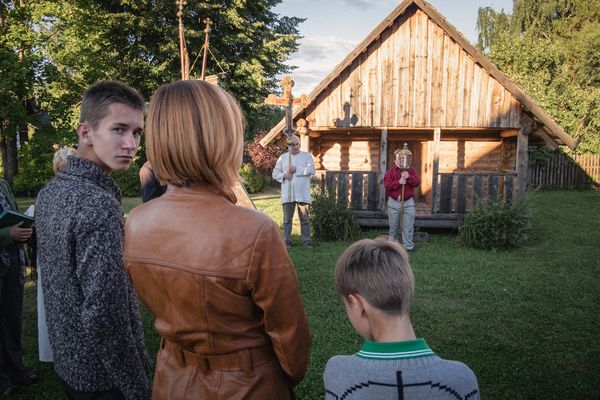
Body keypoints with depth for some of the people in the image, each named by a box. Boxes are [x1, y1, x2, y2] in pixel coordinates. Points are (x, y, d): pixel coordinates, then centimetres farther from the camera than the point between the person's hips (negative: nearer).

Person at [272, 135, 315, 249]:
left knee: (305, 219, 3)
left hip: (303, 194, -2)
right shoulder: (283, 157, 14)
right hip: (287, 194, 2)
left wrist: (296, 169, -12)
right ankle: (287, 241, 12)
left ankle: (306, 241, 9)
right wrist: (284, 175, -11)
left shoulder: (307, 156, 7)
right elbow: (275, 173, 9)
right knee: (287, 219, 6)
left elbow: (311, 170, -9)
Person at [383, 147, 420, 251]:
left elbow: (417, 182, -5)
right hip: (393, 202, 0)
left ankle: (408, 247, 7)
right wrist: (398, 182, -22)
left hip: (408, 202, 0)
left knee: (408, 226, -1)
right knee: (393, 226, 11)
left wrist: (409, 177, -21)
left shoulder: (411, 170, 7)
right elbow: (387, 185, -10)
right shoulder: (390, 171, 3)